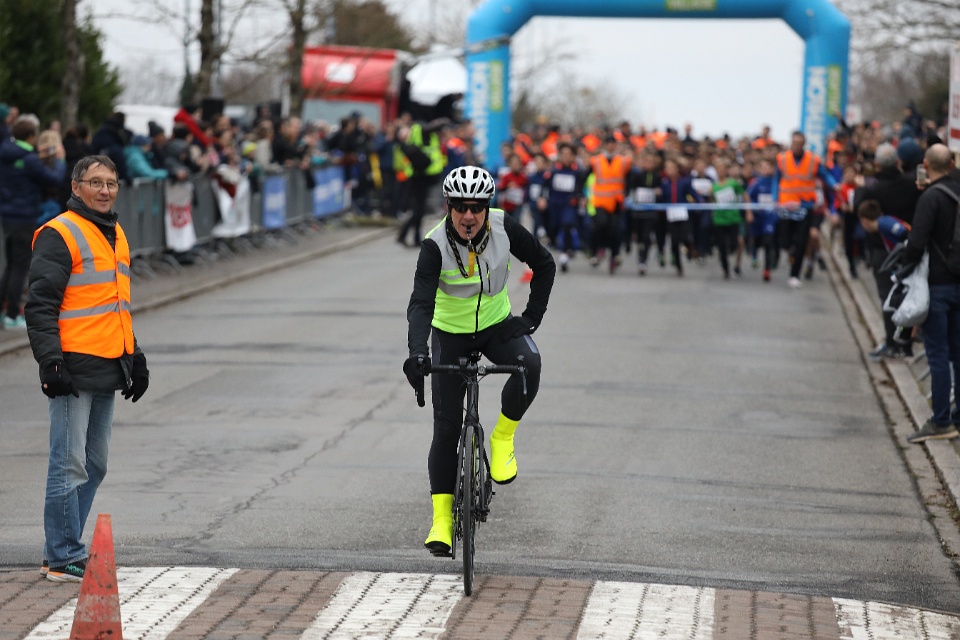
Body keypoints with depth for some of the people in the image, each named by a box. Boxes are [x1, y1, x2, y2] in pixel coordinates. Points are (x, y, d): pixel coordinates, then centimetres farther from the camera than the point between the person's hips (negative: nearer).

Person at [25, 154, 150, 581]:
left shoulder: (116, 236, 18)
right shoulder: (59, 234, -8)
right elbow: (40, 304, -13)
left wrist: (133, 357, 24)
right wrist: (50, 361, -20)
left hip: (107, 370, 9)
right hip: (74, 368, -9)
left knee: (93, 465, 12)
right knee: (70, 463, -7)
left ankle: (64, 549, 20)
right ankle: (64, 559, -2)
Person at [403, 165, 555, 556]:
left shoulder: (504, 228, -19)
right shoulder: (435, 245, -26)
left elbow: (544, 264, -4)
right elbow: (421, 302, -35)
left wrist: (533, 316, -11)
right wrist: (417, 351, -51)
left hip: (496, 325, 1)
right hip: (450, 333, -1)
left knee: (529, 363, -33)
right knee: (446, 426, -6)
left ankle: (502, 438, -9)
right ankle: (442, 519, 0)